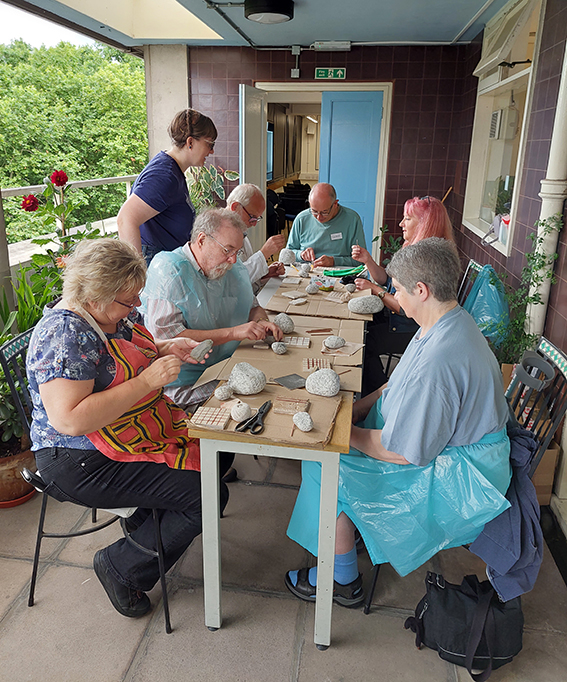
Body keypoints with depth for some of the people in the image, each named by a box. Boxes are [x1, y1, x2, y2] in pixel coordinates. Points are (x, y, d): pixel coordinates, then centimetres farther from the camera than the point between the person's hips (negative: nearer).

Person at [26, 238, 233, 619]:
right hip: (82, 464, -10)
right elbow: (70, 420, -33)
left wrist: (169, 349, -2)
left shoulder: (117, 314, 2)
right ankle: (122, 568, 4)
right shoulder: (65, 334, -25)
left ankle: (146, 522, 20)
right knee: (206, 495, -15)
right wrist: (147, 380, -31)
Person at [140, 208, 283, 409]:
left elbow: (252, 307, 25)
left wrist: (261, 322, 0)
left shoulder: (234, 268, 10)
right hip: (186, 383, -7)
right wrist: (232, 333, -22)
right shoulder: (167, 270, -13)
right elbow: (167, 337, -22)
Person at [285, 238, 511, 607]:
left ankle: (344, 581, 11)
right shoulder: (450, 322, 1)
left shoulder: (438, 359, -34)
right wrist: (353, 410, 4)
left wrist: (346, 432, -13)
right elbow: (403, 386, 13)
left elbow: (403, 451, -28)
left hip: (455, 477, -10)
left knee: (329, 468, -11)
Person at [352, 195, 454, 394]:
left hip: (413, 331, -9)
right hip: (393, 317, 9)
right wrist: (367, 260, -3)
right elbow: (386, 280, 13)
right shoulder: (412, 248, 5)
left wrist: (375, 290, -16)